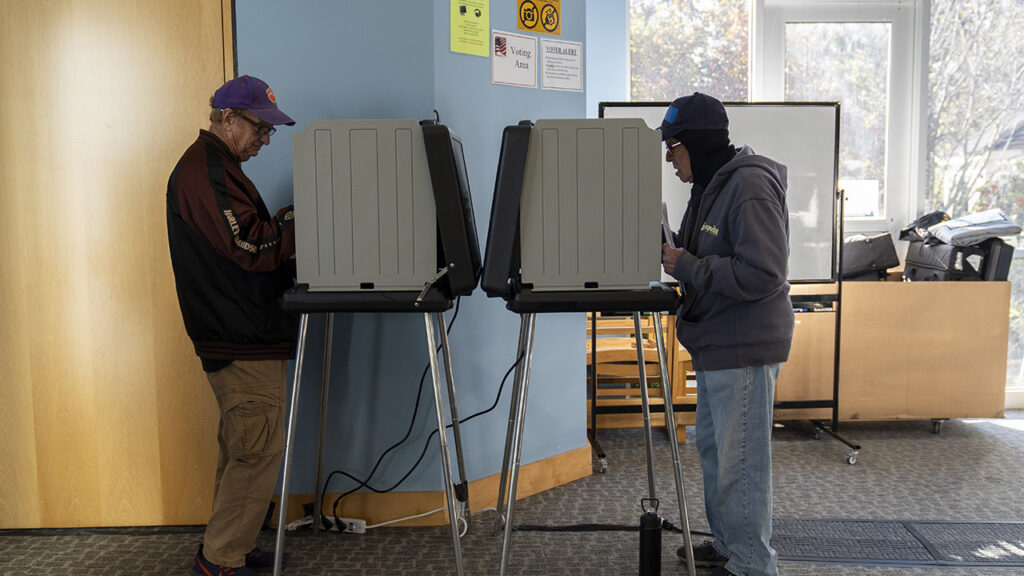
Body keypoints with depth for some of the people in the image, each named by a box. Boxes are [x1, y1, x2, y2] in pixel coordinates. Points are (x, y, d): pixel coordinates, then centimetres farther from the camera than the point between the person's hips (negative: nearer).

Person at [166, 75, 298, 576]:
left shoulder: (215, 166, 20)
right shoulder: (205, 169, -14)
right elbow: (250, 245, -21)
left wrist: (283, 221, 4)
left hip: (240, 334, 11)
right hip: (243, 340, -11)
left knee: (241, 446, 16)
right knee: (260, 447, -7)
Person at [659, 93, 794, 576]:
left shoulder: (751, 187, -19)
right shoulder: (710, 184, 13)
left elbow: (762, 274, -26)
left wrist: (686, 266, -20)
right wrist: (673, 255, 4)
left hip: (745, 349, -11)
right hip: (716, 344, 11)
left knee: (741, 461, -1)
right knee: (712, 447, 21)